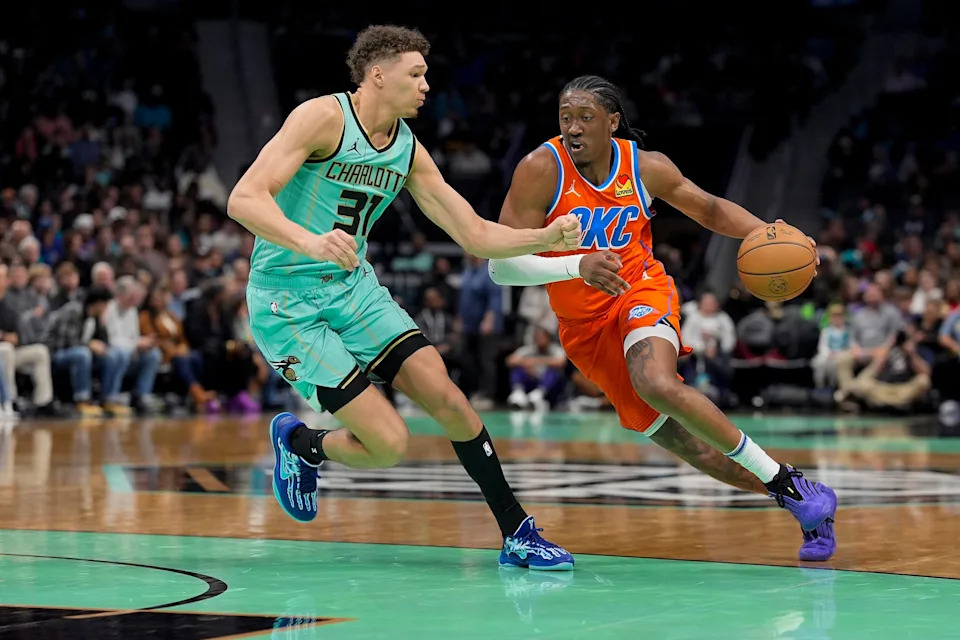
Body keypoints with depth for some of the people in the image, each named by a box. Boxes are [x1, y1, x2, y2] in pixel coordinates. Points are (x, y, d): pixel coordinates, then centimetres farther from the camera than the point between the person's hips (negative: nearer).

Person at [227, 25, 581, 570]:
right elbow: (244, 200, -26)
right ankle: (299, 443, 19)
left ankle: (519, 534, 4)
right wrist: (308, 242, -44)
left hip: (354, 287, 7)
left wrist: (548, 238, -10)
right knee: (389, 443, -13)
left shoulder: (408, 149, 5)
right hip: (286, 300, -7)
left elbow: (476, 235, 7)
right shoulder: (324, 117, -17)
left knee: (447, 399, -8)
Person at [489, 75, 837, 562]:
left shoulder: (646, 168, -8)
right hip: (584, 325, 1)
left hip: (643, 294, -1)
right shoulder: (541, 170, -17)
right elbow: (501, 265, -23)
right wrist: (578, 266, -38)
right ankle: (805, 505, 16)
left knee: (658, 385, -34)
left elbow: (711, 210, 10)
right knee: (688, 446, 1)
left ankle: (786, 481, -21)